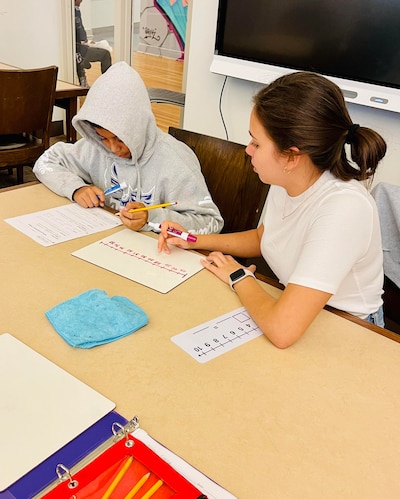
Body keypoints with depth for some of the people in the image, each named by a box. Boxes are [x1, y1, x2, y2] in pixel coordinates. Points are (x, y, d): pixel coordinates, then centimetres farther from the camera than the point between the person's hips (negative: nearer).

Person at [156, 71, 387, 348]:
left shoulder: (344, 208, -32)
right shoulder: (286, 183, -10)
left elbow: (282, 330, -38)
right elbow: (261, 237, 13)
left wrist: (238, 276, -20)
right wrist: (195, 241, 2)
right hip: (296, 309, 6)